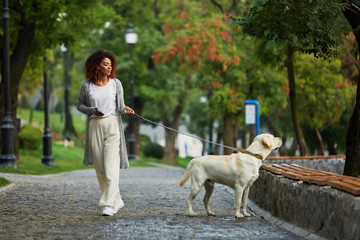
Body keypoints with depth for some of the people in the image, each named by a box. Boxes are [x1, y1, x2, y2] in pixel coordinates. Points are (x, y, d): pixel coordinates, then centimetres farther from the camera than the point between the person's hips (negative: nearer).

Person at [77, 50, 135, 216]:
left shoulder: (115, 83, 5)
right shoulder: (87, 85, 4)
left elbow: (120, 104, 8)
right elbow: (80, 105, 12)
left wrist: (125, 110, -15)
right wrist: (92, 110, -8)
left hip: (112, 124, -2)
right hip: (94, 126, 2)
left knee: (111, 165, -12)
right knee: (100, 167, 5)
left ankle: (109, 204, -14)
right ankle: (117, 201, 19)